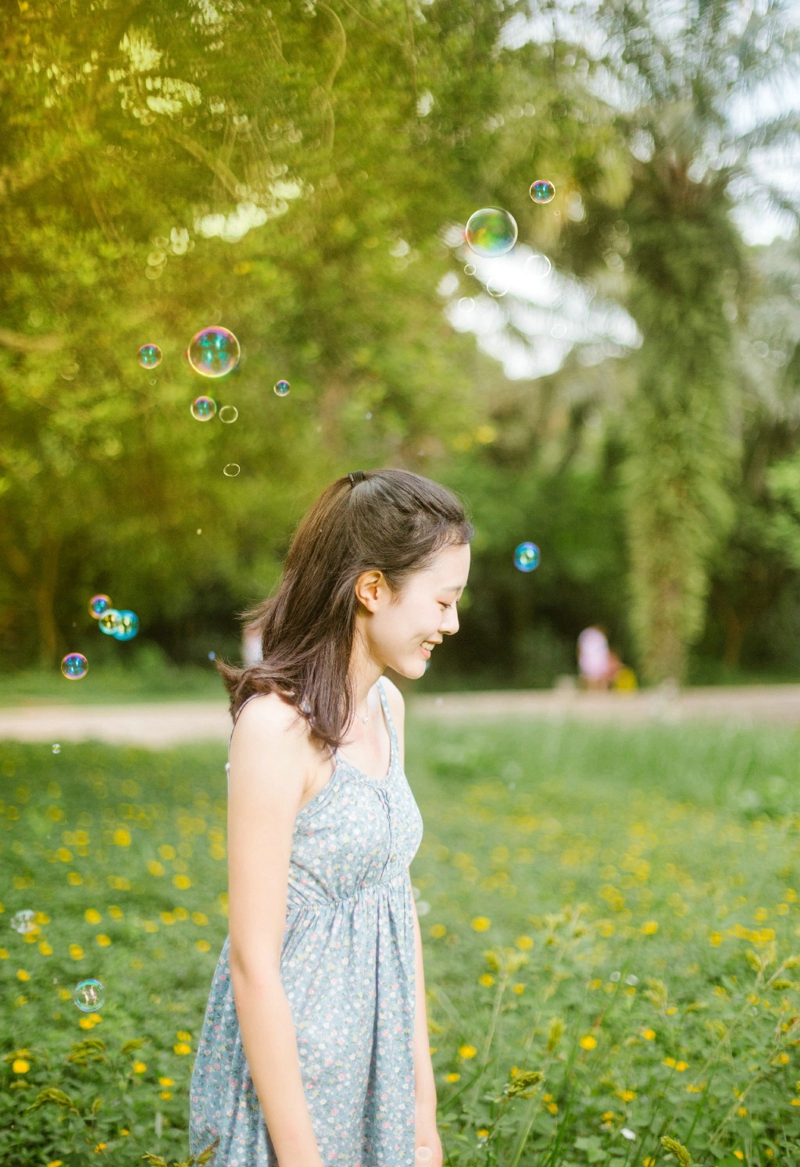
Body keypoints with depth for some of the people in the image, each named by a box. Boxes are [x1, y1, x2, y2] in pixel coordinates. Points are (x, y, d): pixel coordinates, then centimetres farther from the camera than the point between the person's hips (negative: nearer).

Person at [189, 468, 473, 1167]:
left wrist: (423, 1101, 10)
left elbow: (399, 904, 8)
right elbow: (253, 960, -20)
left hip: (378, 1054, 7)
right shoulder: (277, 724, -21)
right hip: (291, 1062, -7)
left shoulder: (385, 705, 4)